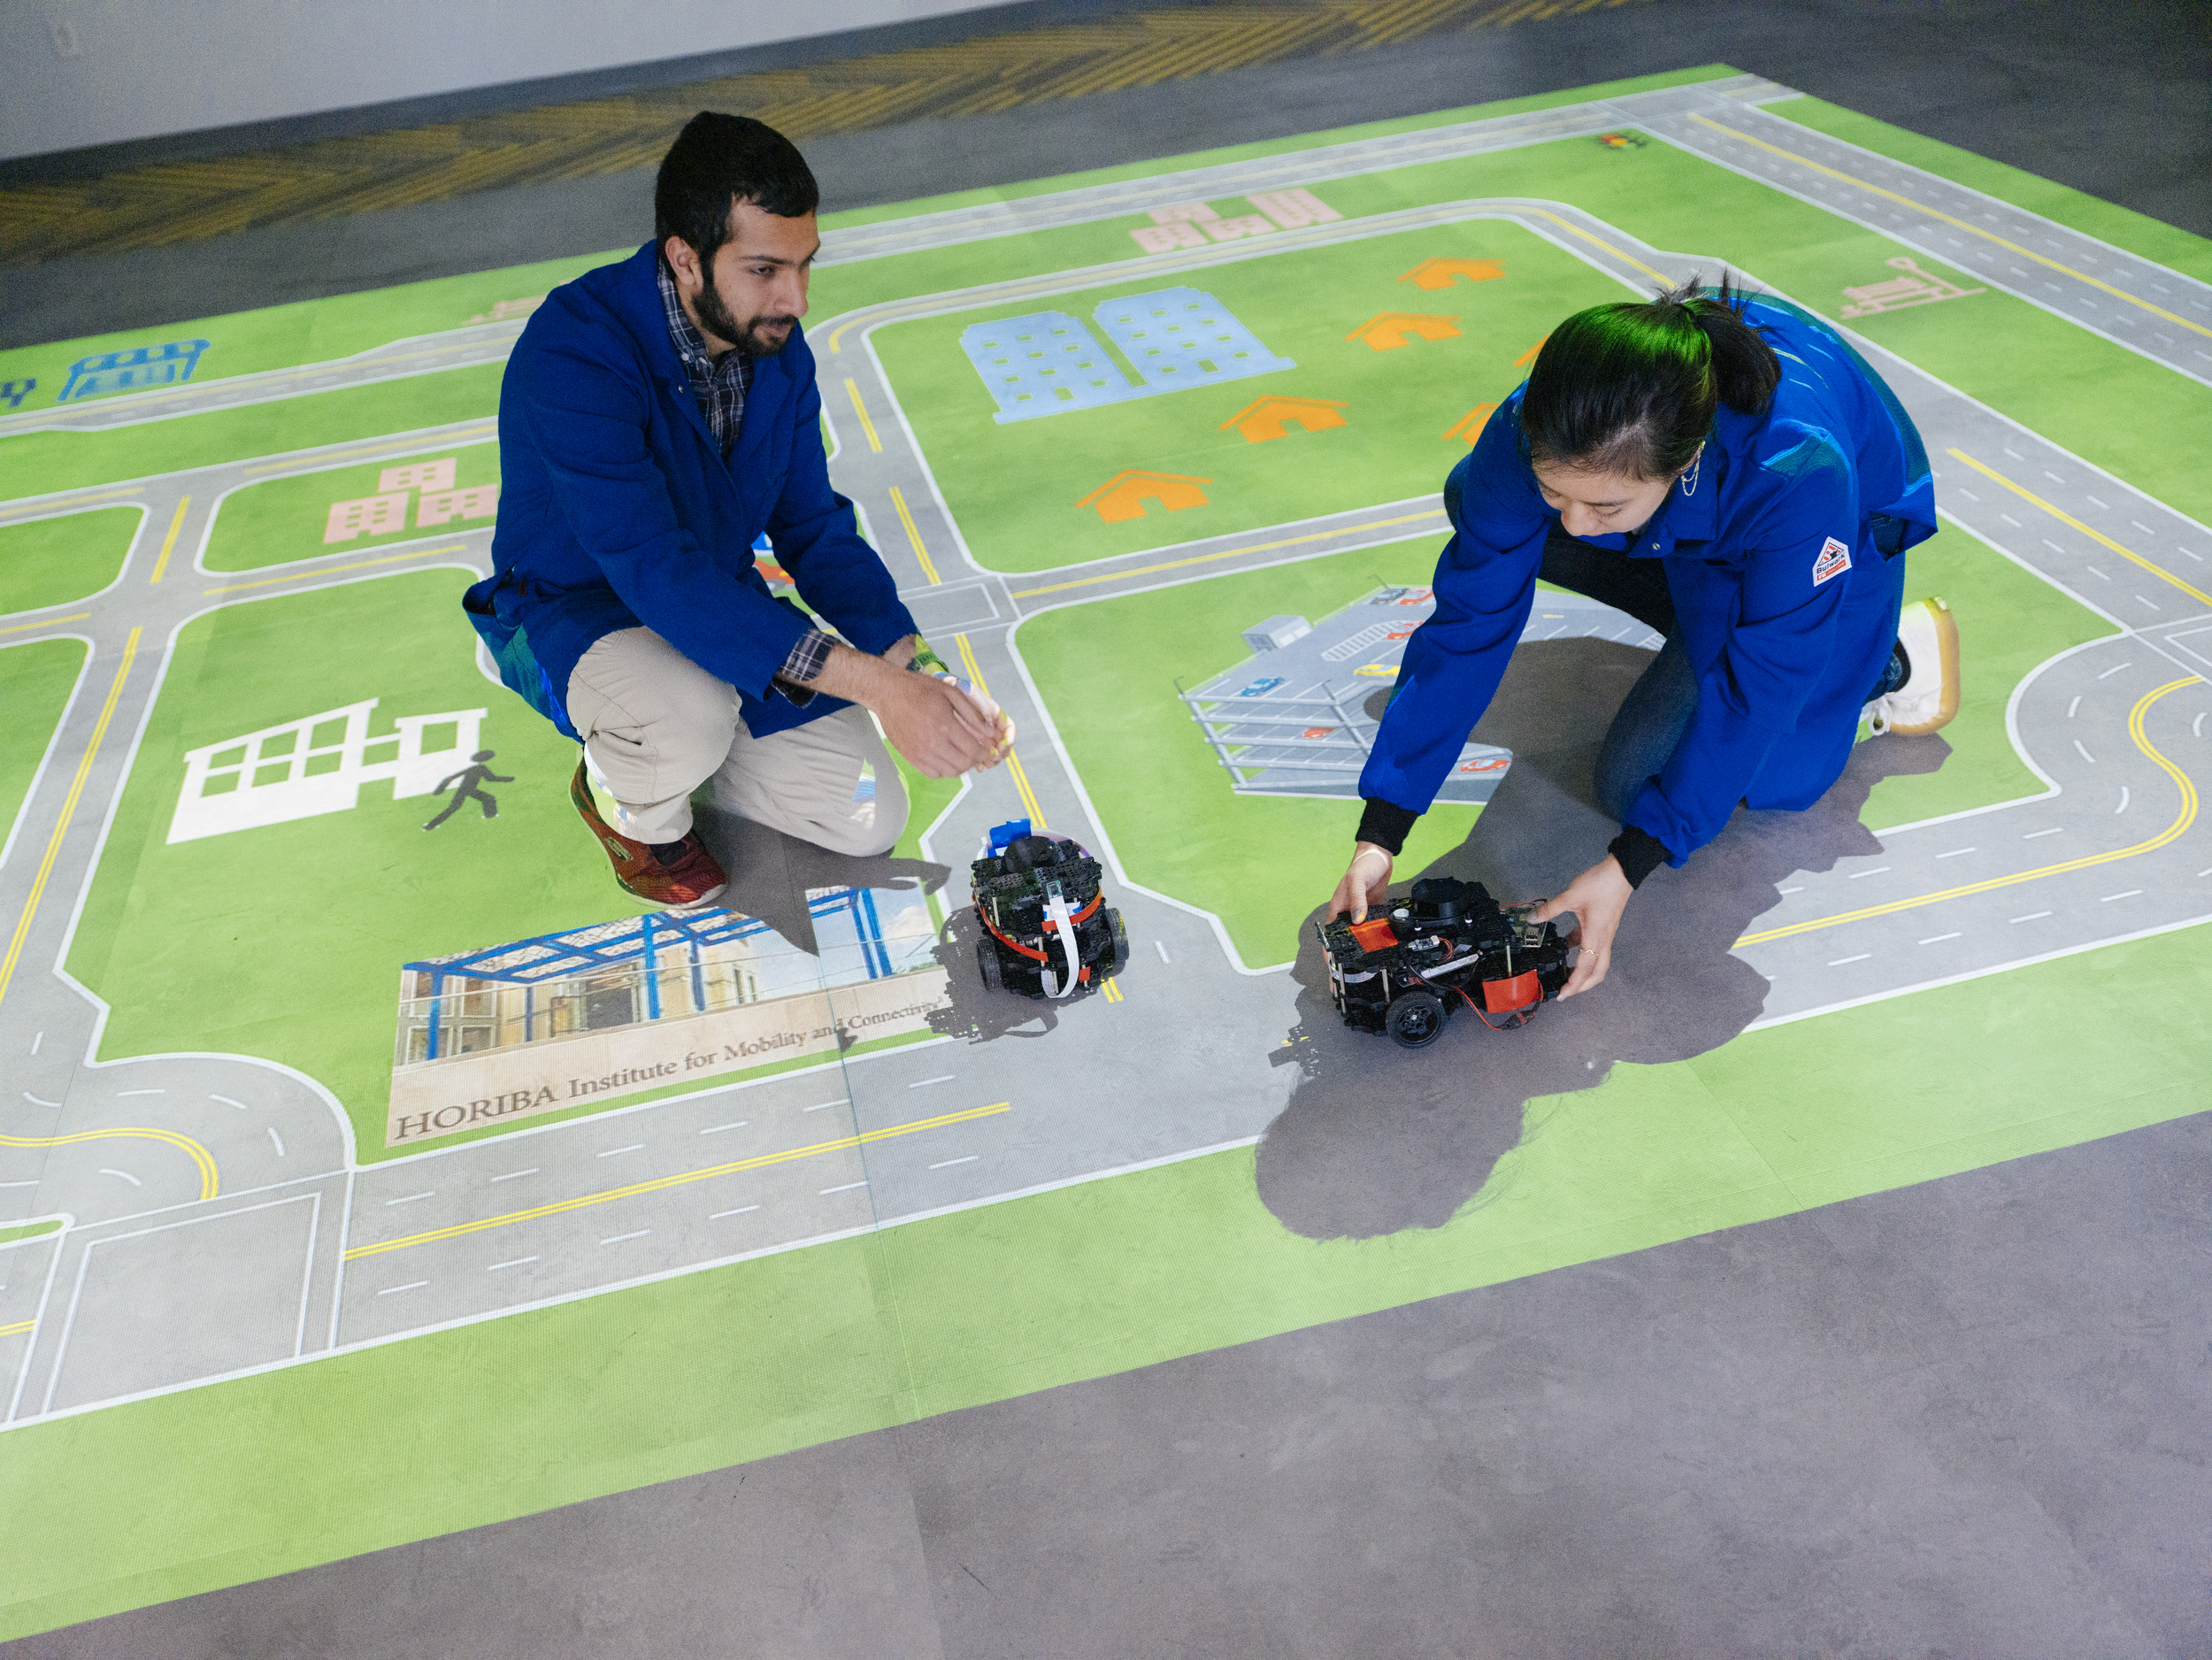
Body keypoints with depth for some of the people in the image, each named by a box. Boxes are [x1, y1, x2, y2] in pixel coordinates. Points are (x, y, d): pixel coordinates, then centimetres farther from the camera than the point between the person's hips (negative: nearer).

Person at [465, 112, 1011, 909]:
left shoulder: (776, 345, -10)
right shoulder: (574, 352, -32)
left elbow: (814, 529, -4)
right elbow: (657, 572, -40)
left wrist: (918, 666, -22)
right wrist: (876, 687, -47)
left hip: (716, 600, 6)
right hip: (571, 611, -6)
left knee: (869, 818, -3)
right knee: (691, 714, -40)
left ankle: (662, 744, 20)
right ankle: (626, 800, -2)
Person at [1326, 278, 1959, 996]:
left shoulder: (1800, 469, -46)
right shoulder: (1534, 434, -35)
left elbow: (1756, 691, -35)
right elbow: (1467, 625, -26)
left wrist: (1627, 868, -37)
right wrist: (1379, 834, -28)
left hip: (1841, 533, -5)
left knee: (1636, 781, -10)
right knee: (1477, 504, -7)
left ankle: (1889, 656, 7)